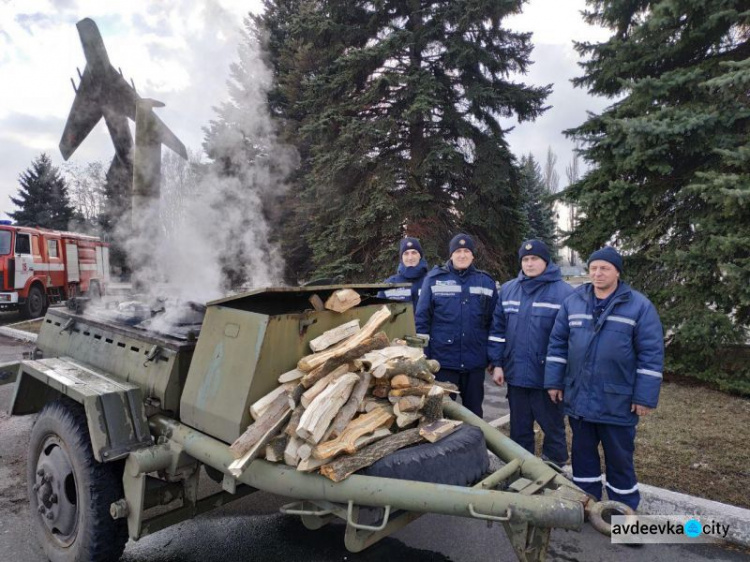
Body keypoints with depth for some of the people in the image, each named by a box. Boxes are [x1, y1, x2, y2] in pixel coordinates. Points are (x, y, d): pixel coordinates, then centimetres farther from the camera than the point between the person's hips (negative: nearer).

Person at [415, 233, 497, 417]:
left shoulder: (486, 282, 5)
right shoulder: (434, 279, -2)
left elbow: (494, 322, 9)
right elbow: (422, 318, -4)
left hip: (475, 361, 2)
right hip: (443, 360, -2)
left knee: (474, 412, 16)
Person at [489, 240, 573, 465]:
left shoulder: (564, 292, -9)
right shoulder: (508, 289, 6)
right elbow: (498, 329, 8)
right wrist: (497, 364, 3)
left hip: (548, 376, -4)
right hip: (516, 374, 4)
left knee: (553, 429, 13)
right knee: (519, 430, 18)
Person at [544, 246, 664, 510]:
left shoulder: (639, 306, -7)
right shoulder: (573, 302, 3)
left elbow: (651, 354, -8)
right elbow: (557, 344, 6)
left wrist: (645, 397, -11)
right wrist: (554, 381, 3)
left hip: (617, 402, -3)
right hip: (578, 398, 4)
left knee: (619, 459, 11)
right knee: (583, 454, 17)